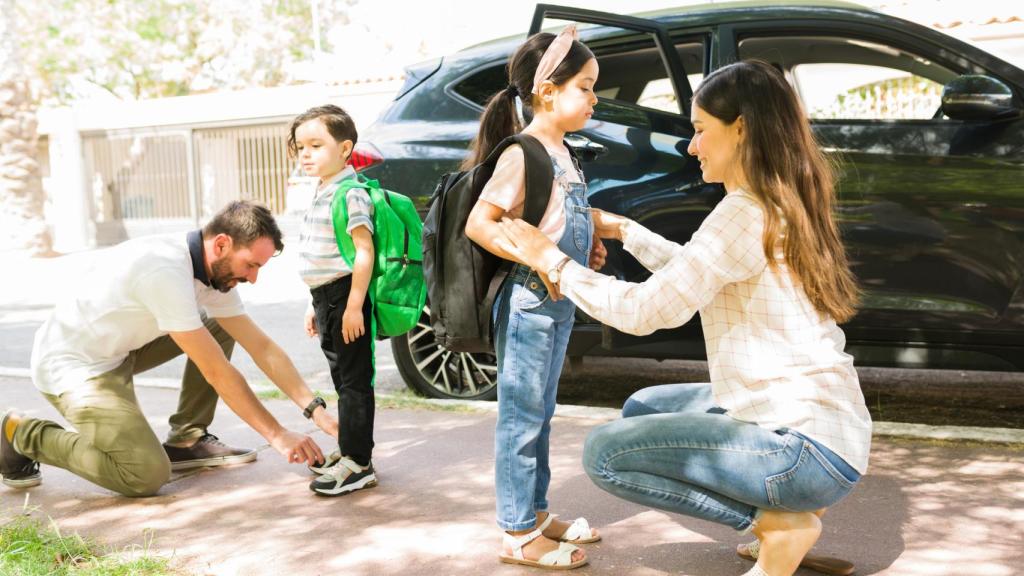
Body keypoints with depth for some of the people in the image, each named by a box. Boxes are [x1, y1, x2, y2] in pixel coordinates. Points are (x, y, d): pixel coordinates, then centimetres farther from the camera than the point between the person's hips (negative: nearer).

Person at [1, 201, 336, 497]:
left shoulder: (217, 270, -4)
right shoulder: (167, 271, -31)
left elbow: (262, 347, -1)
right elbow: (217, 373, -27)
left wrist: (315, 410, -7)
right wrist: (277, 435, -20)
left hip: (119, 349, 9)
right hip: (72, 364, -9)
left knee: (220, 326, 4)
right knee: (149, 475, -17)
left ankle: (187, 439, 7)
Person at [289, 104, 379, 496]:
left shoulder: (350, 195, -15)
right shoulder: (322, 195, 16)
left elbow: (364, 253, -21)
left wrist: (354, 306, -24)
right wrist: (316, 304, 22)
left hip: (346, 297, -10)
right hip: (326, 298, 10)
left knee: (354, 380, -5)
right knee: (343, 379, 17)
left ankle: (358, 464, 1)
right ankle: (349, 452, 28)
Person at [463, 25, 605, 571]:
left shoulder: (561, 151, 11)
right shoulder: (524, 152, -16)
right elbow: (478, 223, -22)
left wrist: (585, 247, 7)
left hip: (559, 303, 10)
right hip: (527, 304, -9)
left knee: (540, 415, 18)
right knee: (521, 418, 0)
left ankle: (537, 513, 31)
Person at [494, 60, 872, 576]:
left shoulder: (746, 212, -18)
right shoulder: (782, 206, 11)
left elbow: (644, 311, -17)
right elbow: (694, 273, 25)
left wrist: (553, 261, -6)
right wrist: (625, 231, 24)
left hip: (806, 445, -10)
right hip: (817, 418, 10)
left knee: (606, 452, -9)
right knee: (643, 408, 22)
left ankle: (780, 523, -4)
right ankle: (784, 511, 13)